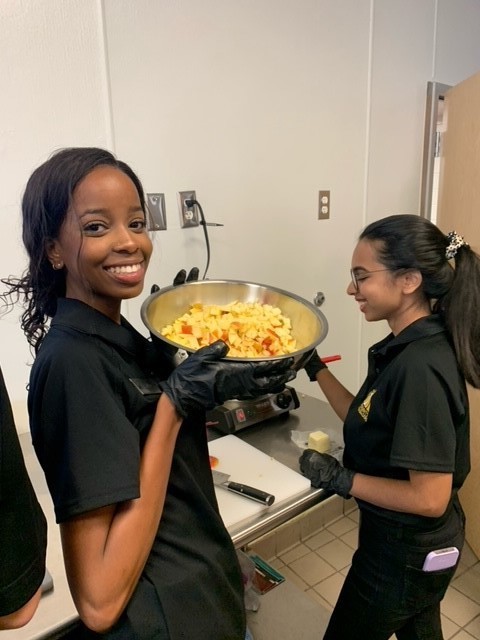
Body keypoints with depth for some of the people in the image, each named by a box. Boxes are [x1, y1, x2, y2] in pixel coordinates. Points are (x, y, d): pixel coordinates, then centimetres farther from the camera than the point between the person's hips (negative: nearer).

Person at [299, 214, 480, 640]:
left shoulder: (420, 368, -32)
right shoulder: (408, 347, -3)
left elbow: (430, 498, -28)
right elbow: (366, 423, 3)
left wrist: (341, 480, -23)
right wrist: (315, 368, -1)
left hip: (406, 551, -8)